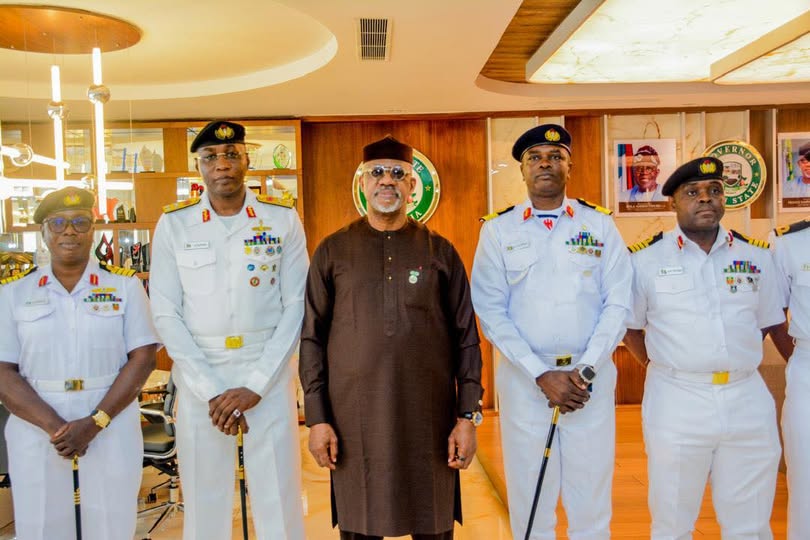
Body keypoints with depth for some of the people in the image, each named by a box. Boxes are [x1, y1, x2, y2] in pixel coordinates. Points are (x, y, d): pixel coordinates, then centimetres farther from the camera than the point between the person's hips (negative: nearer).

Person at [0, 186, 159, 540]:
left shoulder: (125, 285, 2)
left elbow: (142, 358, -4)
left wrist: (96, 422, -14)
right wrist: (53, 425, -15)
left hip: (112, 426, 0)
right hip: (36, 429, 1)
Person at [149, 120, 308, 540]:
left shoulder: (283, 220, 0)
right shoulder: (174, 224, 1)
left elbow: (296, 306, -2)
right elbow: (166, 313, -1)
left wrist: (255, 385, -9)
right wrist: (211, 391, -9)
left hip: (269, 370, 0)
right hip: (199, 373, 1)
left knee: (280, 499, 5)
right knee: (204, 499, 9)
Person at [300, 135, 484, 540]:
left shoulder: (440, 252, 6)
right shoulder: (332, 251, 5)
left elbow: (466, 338, 5)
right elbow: (312, 338, 4)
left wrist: (468, 415, 0)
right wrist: (317, 418, -1)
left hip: (429, 418, 1)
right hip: (355, 419, 0)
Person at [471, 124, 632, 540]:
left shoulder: (600, 225, 3)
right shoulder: (498, 229, 0)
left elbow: (618, 303, 0)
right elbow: (491, 311, -4)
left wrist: (584, 370, -11)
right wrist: (541, 375, -11)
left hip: (592, 375, 1)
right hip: (524, 378, 0)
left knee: (592, 498, 11)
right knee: (529, 502, 10)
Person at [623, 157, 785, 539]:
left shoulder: (757, 257, 6)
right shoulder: (645, 259, -2)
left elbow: (768, 323, 16)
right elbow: (630, 327, 6)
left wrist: (734, 362, 8)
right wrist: (666, 368, 2)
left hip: (748, 400, 3)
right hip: (676, 402, -2)